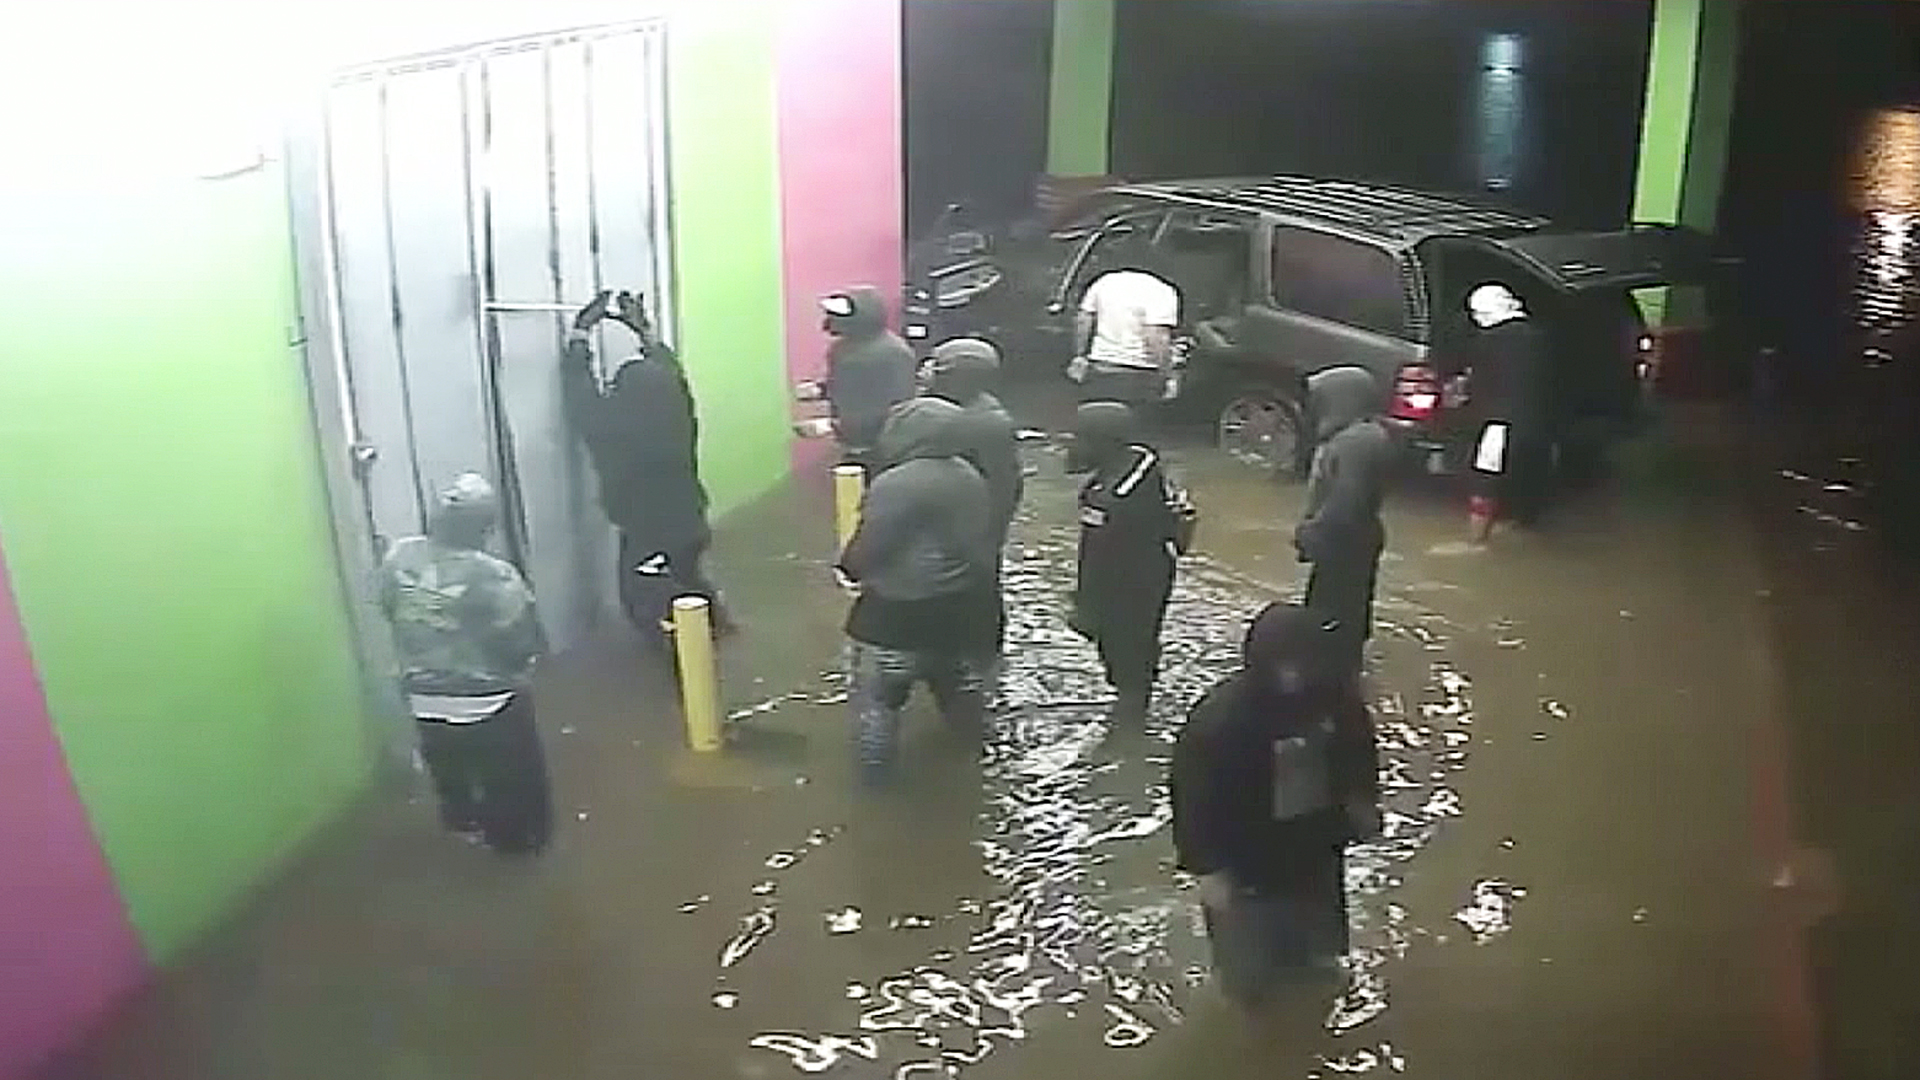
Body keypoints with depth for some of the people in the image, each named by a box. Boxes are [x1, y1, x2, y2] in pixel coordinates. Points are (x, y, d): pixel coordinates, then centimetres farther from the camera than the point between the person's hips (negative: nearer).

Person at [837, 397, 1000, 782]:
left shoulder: (893, 484, -24)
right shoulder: (971, 478, 1)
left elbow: (865, 550, -19)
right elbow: (981, 540, 9)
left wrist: (850, 568, 1)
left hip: (901, 612, -8)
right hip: (963, 606, 8)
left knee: (877, 694, 9)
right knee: (960, 682, 28)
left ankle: (875, 769, 16)